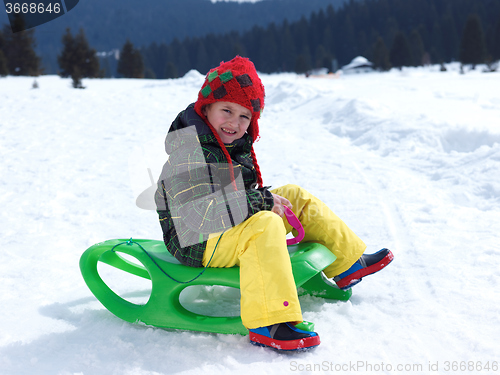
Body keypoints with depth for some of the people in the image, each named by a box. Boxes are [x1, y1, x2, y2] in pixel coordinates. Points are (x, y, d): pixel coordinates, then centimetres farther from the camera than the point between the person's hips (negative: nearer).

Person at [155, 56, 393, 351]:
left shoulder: (236, 145, 8)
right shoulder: (190, 151, -21)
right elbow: (199, 212, -31)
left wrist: (259, 197, -3)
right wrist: (262, 202, -23)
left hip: (231, 227, 10)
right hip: (198, 242, -10)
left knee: (296, 196, 11)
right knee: (266, 225, -35)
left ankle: (348, 264, 19)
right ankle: (267, 325, -41)